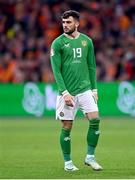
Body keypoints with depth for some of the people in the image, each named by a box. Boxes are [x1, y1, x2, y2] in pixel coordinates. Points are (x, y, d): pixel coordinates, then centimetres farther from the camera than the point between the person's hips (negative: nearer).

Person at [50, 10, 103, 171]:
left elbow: (91, 67, 14)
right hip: (67, 92, -3)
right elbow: (56, 70, -6)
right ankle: (68, 162, 12)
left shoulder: (87, 41, 8)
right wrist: (64, 92, -14)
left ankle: (90, 157, 2)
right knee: (67, 127, 0)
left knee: (95, 120, -11)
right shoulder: (58, 43, -3)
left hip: (85, 89, 3)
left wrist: (94, 89, 9)